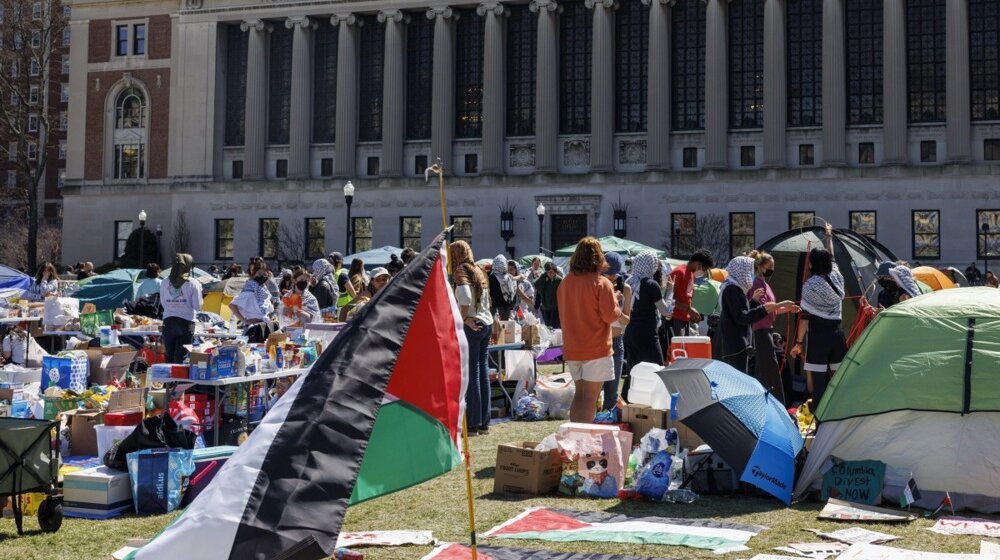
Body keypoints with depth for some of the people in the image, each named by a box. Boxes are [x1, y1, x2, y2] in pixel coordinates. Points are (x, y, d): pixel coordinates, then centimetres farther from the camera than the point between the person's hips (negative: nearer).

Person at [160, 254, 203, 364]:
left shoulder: (165, 283, 3)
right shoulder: (193, 283, -6)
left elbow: (163, 304, 10)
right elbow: (197, 306, -6)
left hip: (168, 322, 3)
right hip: (186, 323, -3)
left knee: (169, 358, 11)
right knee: (181, 358, 0)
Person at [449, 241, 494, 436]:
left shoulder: (461, 271, -8)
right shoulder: (478, 272, 17)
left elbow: (465, 297, -23)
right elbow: (485, 300, 14)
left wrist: (464, 318, -11)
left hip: (471, 325, -8)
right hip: (486, 323, 8)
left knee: (471, 374, -4)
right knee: (483, 371, 10)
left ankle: (473, 424, -2)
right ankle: (484, 422, 14)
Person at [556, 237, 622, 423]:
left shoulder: (565, 283, 5)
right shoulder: (601, 283, -13)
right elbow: (610, 315, -16)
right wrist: (615, 302, 4)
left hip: (571, 349, 6)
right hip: (596, 348, -6)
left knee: (579, 394, 16)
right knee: (590, 397, -2)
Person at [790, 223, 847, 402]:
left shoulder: (810, 285, -9)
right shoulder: (836, 277, 6)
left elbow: (806, 317, -9)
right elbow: (831, 258, 28)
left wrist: (798, 342, -3)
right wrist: (829, 236, 44)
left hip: (818, 336, -6)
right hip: (838, 334, 6)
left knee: (817, 381, -4)